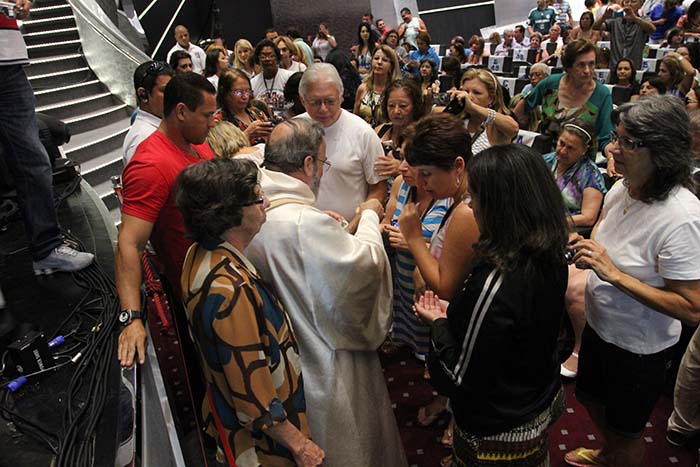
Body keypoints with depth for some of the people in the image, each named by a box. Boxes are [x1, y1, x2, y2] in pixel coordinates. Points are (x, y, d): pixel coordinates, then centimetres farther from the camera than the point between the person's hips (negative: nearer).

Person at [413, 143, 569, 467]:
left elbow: (460, 377, -27)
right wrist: (453, 315, 4)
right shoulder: (551, 258, -11)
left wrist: (438, 322, -11)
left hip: (498, 434, -7)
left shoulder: (493, 285, -36)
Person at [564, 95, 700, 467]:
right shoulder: (621, 189, -9)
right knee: (589, 397, 31)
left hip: (639, 348, -7)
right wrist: (585, 249, -9)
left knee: (625, 429, 18)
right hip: (599, 325, 8)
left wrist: (613, 272, -34)